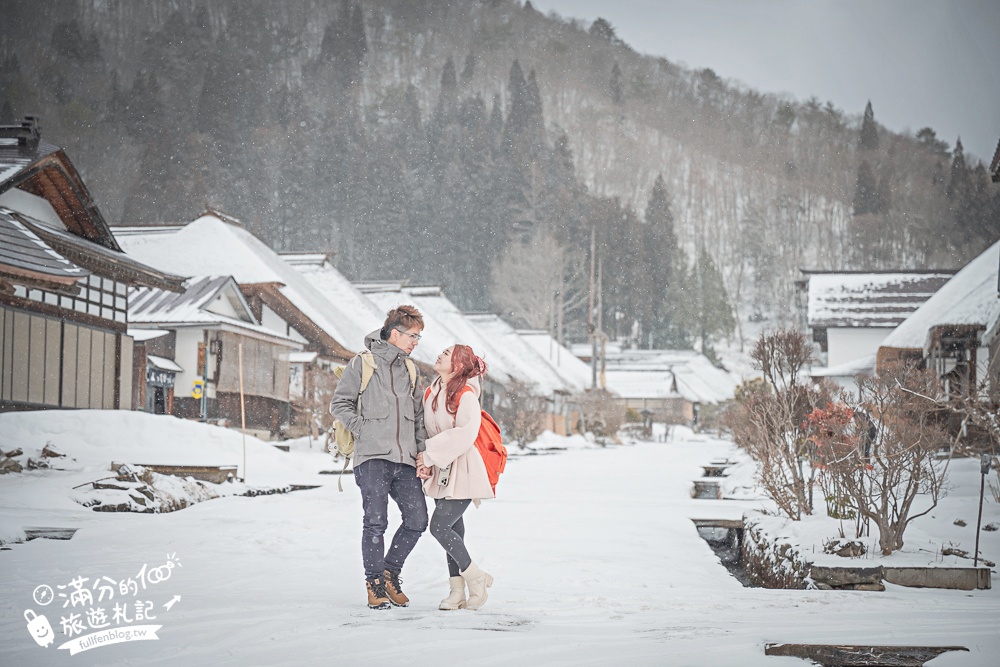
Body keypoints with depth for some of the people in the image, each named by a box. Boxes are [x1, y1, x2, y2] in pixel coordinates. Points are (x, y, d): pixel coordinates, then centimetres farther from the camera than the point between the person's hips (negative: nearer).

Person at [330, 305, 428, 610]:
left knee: (417, 520, -1)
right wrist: (363, 429, -7)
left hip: (405, 459, 5)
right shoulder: (362, 363, 3)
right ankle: (375, 584, 3)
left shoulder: (410, 369, 19)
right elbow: (339, 404, 3)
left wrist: (422, 450, 9)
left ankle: (391, 573, 18)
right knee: (376, 522, -10)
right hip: (373, 457, -5)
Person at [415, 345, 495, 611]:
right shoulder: (431, 392, 10)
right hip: (441, 473, 7)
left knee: (439, 526, -13)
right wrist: (425, 462, 1)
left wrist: (431, 454, -18)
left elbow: (465, 434, -22)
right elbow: (427, 429, 16)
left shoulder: (466, 394, -13)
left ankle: (476, 578, 1)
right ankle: (458, 591, 12)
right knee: (452, 530, 8)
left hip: (462, 472, -7)